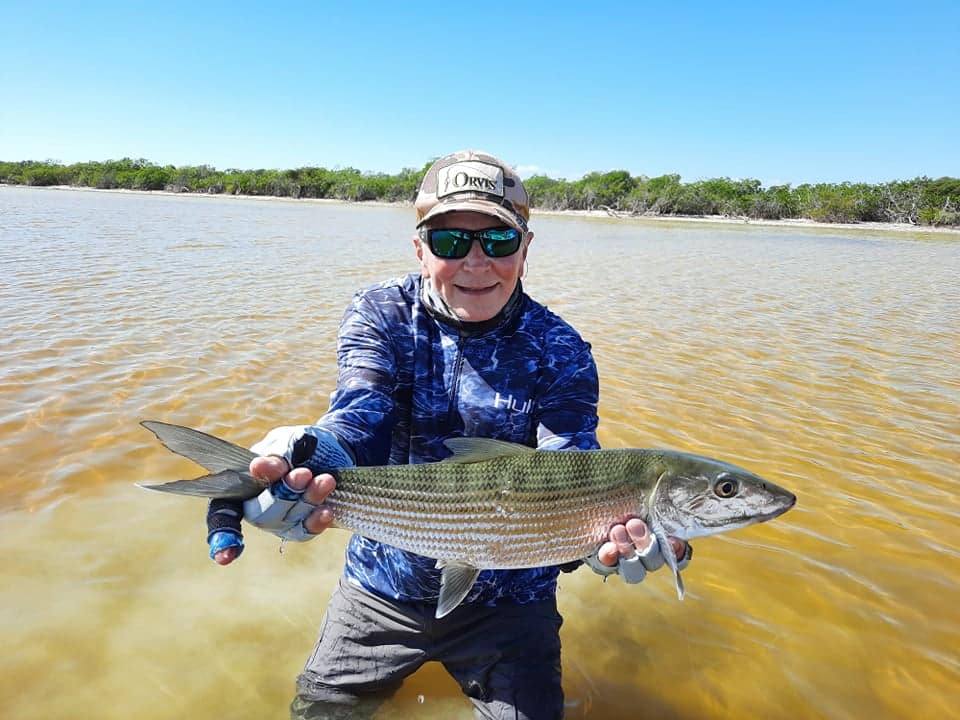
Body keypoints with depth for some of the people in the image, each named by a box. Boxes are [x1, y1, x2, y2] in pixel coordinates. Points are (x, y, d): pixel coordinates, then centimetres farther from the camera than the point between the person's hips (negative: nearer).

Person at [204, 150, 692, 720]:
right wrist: (304, 455, -48)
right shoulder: (380, 315, -9)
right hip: (382, 586, 2)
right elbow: (361, 421, -24)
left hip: (509, 601, -1)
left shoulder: (559, 351, -13)